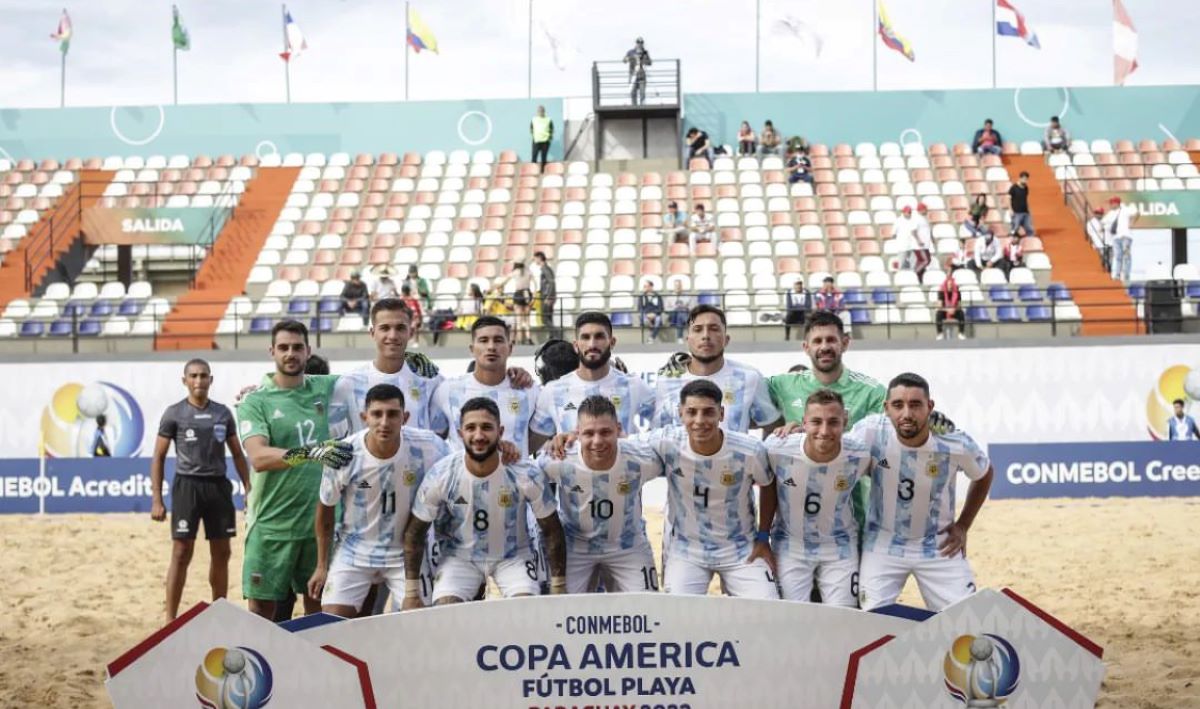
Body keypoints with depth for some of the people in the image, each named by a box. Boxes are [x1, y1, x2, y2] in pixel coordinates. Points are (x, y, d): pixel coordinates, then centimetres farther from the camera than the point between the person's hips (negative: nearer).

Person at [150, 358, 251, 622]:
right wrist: (156, 500, -6)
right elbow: (158, 457, 0)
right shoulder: (174, 413, -1)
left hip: (219, 485, 4)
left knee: (221, 553, 8)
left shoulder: (223, 413, 9)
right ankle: (170, 619, 1)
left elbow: (237, 454, 14)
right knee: (181, 553, -4)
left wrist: (248, 488, 4)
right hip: (187, 485, -4)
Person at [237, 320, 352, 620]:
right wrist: (310, 452, -35)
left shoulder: (327, 388, 6)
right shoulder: (255, 401, -5)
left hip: (320, 518, 3)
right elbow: (258, 457, -19)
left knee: (318, 605, 12)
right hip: (272, 523, -3)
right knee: (261, 609, 0)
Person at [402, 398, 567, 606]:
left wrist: (558, 587, -9)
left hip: (513, 555, 0)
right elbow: (415, 532, -8)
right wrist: (411, 592, -6)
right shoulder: (440, 476, -22)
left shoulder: (526, 475, -24)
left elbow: (552, 530, -10)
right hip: (460, 555, 0)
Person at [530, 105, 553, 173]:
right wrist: (532, 135, 3)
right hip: (536, 141, 0)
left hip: (545, 141, 1)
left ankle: (543, 171, 9)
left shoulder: (548, 120, 5)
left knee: (544, 157, 4)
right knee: (534, 156, -8)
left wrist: (550, 136, 0)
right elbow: (531, 129, 13)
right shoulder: (534, 120, 6)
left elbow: (552, 130, 10)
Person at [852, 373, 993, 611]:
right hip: (883, 544, 0)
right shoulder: (870, 432, -22)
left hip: (938, 546, 1)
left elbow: (984, 476, 4)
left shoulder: (958, 445, -19)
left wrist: (963, 526, 3)